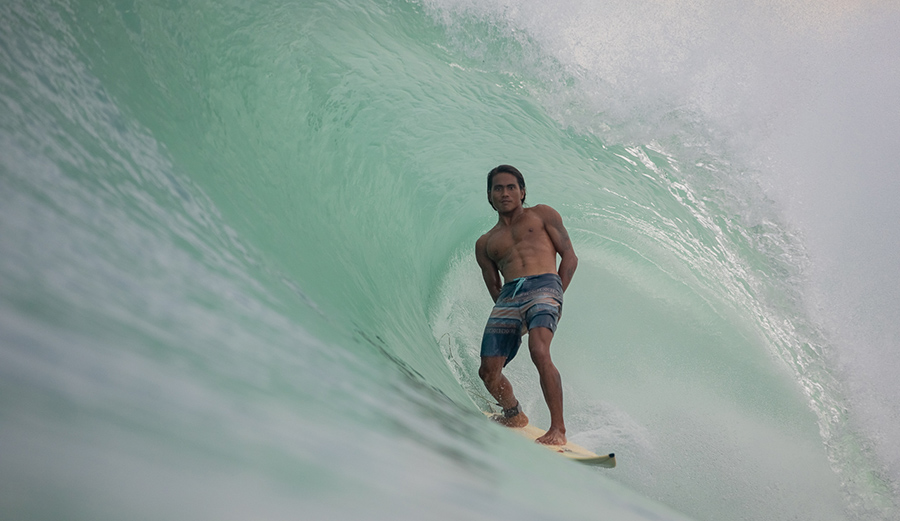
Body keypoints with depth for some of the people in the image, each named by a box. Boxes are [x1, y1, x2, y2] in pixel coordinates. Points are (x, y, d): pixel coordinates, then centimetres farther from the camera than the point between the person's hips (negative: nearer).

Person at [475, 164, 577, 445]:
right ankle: (514, 415, 27)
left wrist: (554, 299, 3)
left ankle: (558, 429, -24)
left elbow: (570, 258, 13)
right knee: (488, 372, -4)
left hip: (543, 285, -4)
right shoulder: (484, 243, 26)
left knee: (539, 352, -30)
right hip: (509, 296, 4)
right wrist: (514, 317, 3)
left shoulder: (542, 214, 20)